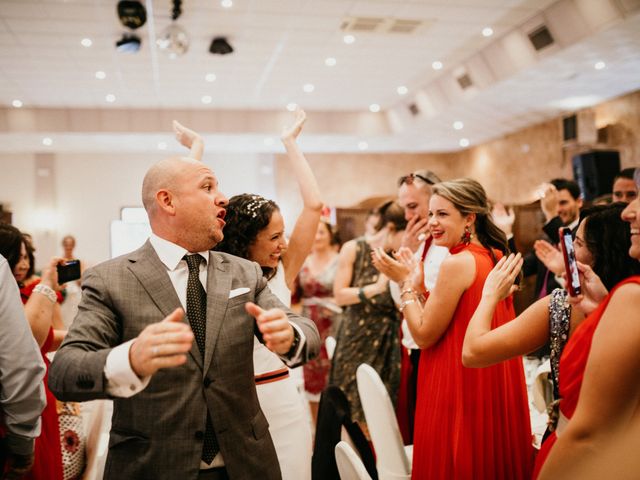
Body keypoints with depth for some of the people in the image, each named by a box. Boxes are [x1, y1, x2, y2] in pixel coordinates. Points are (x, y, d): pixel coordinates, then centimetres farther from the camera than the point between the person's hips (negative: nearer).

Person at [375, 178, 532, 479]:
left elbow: (424, 335, -15)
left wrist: (407, 283, -7)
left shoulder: (457, 263, -20)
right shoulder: (494, 257, 6)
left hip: (460, 386, -9)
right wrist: (418, 280, 7)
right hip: (494, 384, 9)